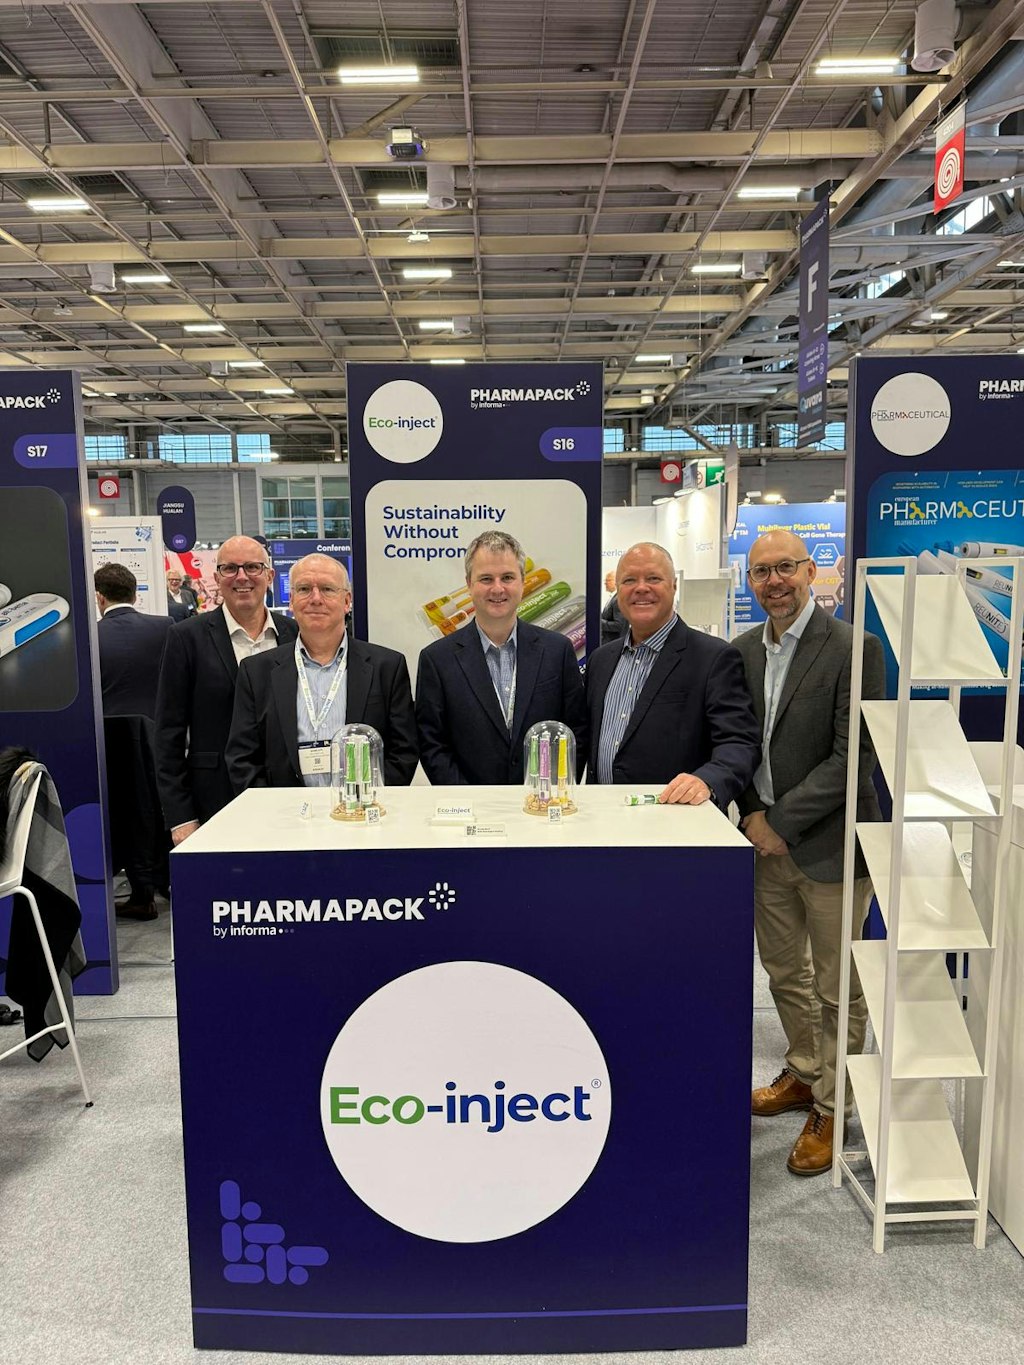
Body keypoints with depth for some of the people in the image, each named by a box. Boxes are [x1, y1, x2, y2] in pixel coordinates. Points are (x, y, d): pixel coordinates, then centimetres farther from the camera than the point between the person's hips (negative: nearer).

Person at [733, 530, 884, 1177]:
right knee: (784, 971, 21)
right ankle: (804, 1074, 42)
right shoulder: (744, 650, 5)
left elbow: (853, 757, -18)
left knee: (836, 988, 8)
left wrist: (781, 822, -16)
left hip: (829, 842, -6)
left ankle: (832, 1109, 26)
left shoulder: (854, 648, -14)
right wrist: (752, 813, -5)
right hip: (768, 839, 6)